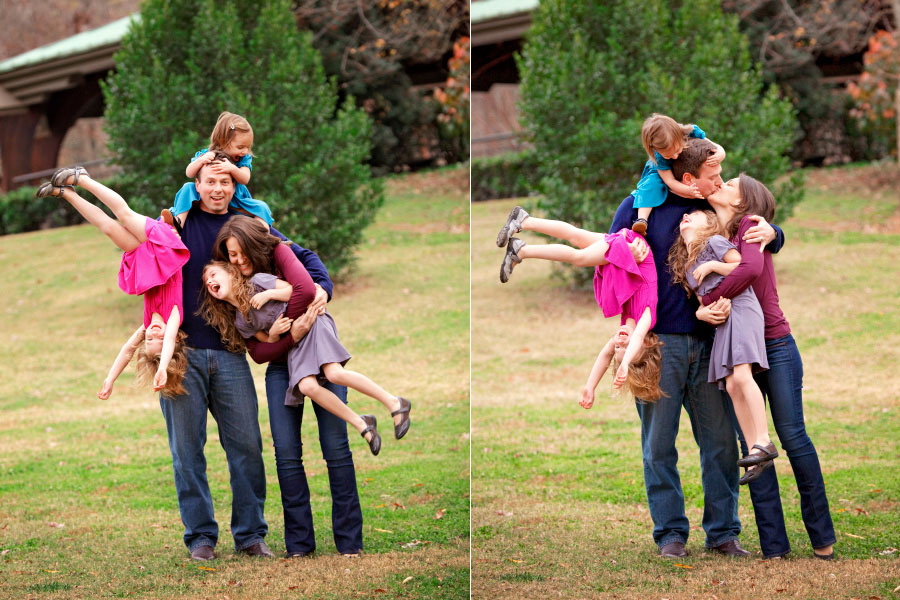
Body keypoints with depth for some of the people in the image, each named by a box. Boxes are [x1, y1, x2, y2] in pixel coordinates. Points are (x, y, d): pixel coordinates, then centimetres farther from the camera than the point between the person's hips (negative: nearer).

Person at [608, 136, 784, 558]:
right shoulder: (639, 209, -2)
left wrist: (770, 233, -4)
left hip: (706, 342, 4)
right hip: (658, 344, -4)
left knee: (720, 440, 3)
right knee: (659, 442, 0)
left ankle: (722, 531, 12)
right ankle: (670, 532, 10)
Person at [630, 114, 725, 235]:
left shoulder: (692, 133, -33)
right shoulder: (659, 156, -35)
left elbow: (719, 149, -26)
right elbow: (670, 181, -36)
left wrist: (719, 156, -50)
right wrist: (689, 190, -52)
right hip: (662, 174, -4)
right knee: (653, 183, -34)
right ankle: (642, 219, -40)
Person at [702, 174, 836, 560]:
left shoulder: (750, 225, -6)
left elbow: (751, 268, -25)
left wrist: (708, 302, -18)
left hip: (775, 345, -6)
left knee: (793, 437, -5)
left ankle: (822, 535, 7)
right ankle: (773, 544, 4)